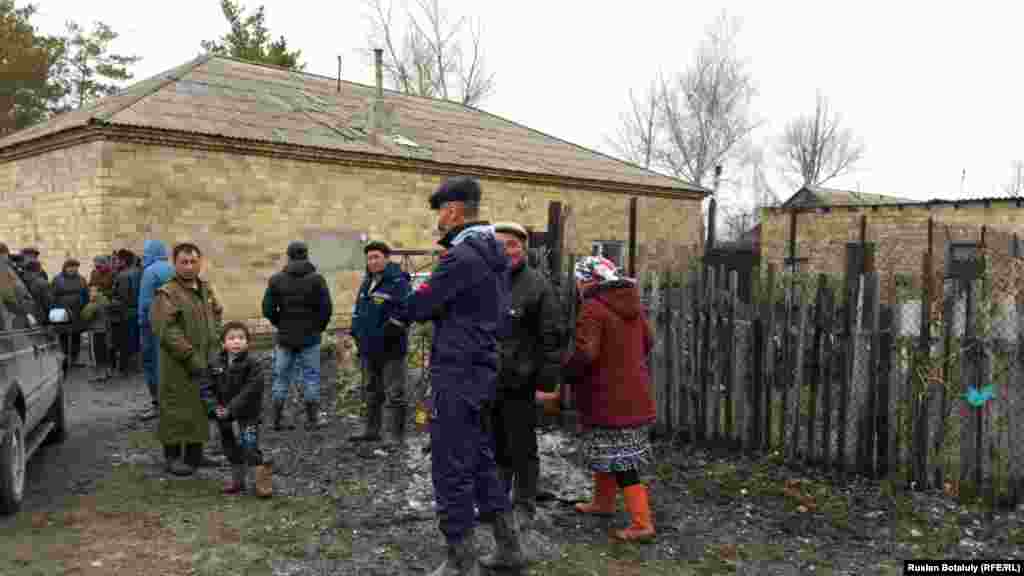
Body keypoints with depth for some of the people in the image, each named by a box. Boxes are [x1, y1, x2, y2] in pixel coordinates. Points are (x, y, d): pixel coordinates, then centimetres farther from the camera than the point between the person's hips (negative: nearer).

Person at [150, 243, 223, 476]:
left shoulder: (207, 289, 12)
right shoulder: (166, 294, -12)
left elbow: (217, 319, 19)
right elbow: (167, 332, -19)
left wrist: (215, 351, 6)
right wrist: (192, 358, -20)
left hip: (205, 364, 7)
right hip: (179, 367, -7)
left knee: (201, 409, 14)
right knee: (177, 411, 0)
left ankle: (195, 454, 27)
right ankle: (172, 457, 14)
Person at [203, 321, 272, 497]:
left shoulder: (252, 365, -12)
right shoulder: (216, 364, 1)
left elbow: (250, 392, -19)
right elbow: (207, 389, 3)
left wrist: (231, 409, -21)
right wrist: (215, 408, -11)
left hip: (248, 416, -5)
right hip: (224, 417, 5)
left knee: (249, 446, -13)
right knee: (232, 450, 18)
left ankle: (263, 480, -1)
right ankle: (237, 480, 36)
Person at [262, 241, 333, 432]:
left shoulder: (276, 279, 0)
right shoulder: (316, 279, -7)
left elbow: (268, 309, -4)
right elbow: (326, 308, -11)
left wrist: (280, 324, 11)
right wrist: (319, 327, 4)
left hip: (285, 337, 2)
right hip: (310, 337, -2)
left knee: (281, 377, 10)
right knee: (311, 377, 6)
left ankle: (277, 419, 13)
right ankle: (312, 419, 9)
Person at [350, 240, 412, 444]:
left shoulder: (398, 282, -11)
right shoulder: (366, 282, 15)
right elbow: (358, 310, 24)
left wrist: (390, 331, -24)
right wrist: (356, 331, 14)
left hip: (390, 349, -9)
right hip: (368, 349, 9)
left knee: (394, 394, -3)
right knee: (371, 392, 18)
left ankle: (396, 436, 2)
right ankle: (371, 431, 30)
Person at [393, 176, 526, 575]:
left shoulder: (462, 256, -18)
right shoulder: (493, 253, 12)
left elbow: (420, 305, -14)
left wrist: (398, 313, 8)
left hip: (456, 373, -9)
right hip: (483, 369, 10)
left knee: (451, 470, 1)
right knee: (481, 460, 18)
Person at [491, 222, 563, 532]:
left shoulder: (537, 284, -8)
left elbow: (551, 339, -10)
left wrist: (546, 383, -13)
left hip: (519, 384, -5)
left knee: (523, 449, 7)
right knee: (495, 448, 18)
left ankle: (525, 507, 22)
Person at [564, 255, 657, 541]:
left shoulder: (593, 309, -18)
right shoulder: (632, 304, 9)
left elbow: (584, 354, -25)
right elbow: (646, 342, 18)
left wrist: (567, 373, -8)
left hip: (608, 398, -9)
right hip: (634, 394, 9)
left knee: (621, 461, -3)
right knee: (606, 451, 24)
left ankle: (642, 523, -1)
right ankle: (603, 502, 38)